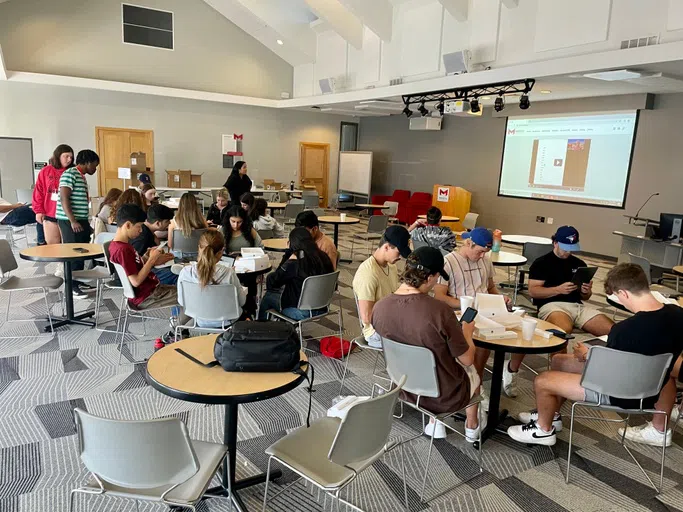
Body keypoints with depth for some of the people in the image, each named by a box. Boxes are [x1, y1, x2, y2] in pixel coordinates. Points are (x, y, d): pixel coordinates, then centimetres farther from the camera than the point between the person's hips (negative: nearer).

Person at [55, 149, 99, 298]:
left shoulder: (82, 177, 17)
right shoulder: (69, 175, -12)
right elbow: (64, 199, -19)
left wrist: (86, 223, 23)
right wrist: (73, 221, -23)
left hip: (81, 220, 10)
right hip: (70, 221, -10)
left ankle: (78, 281, 22)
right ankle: (71, 286, 0)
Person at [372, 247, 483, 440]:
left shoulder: (379, 307, -17)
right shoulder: (440, 311, -32)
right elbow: (467, 360, -18)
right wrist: (467, 332, 2)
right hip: (444, 396, -3)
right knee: (472, 370, 31)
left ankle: (435, 423, 39)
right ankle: (472, 427, 50)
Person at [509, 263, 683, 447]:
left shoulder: (624, 329, -33)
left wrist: (586, 355, 1)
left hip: (625, 394, -8)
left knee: (542, 381, 2)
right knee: (559, 361, 17)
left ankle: (544, 429, 28)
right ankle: (550, 414, 38)